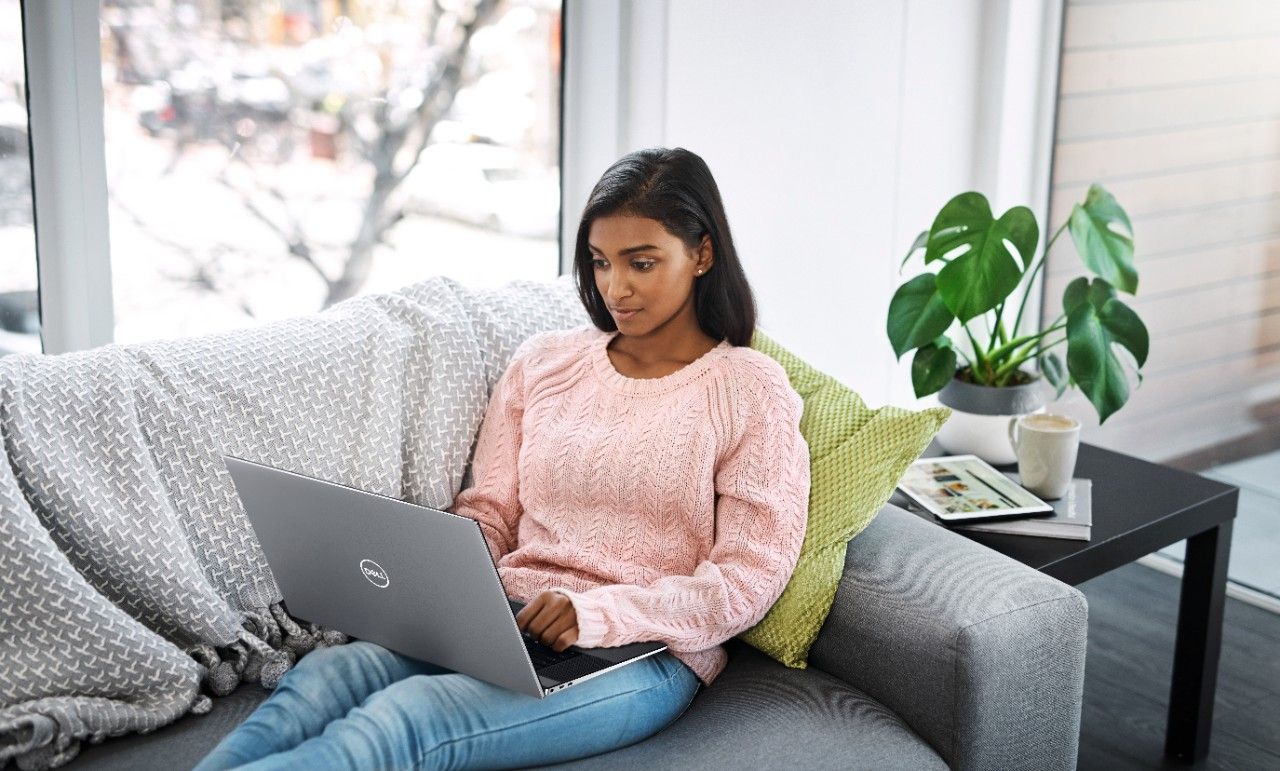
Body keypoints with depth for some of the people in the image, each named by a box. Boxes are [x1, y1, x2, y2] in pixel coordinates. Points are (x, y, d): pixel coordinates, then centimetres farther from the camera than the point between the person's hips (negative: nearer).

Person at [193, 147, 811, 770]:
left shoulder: (753, 391, 2)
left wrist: (599, 614, -19)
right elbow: (489, 512, 16)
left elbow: (751, 575, -5)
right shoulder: (543, 361, 16)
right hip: (504, 622, 5)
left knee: (403, 718, -32)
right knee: (318, 678, -28)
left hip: (644, 652, -4)